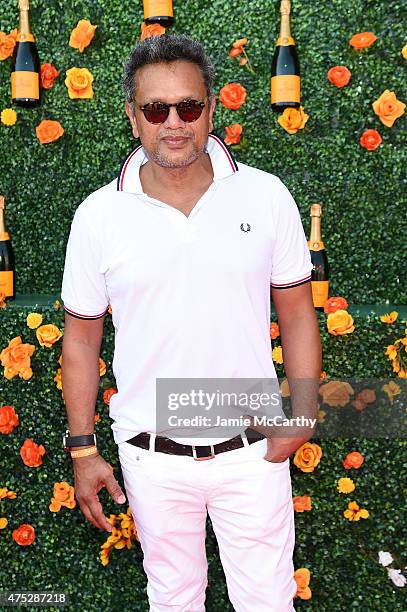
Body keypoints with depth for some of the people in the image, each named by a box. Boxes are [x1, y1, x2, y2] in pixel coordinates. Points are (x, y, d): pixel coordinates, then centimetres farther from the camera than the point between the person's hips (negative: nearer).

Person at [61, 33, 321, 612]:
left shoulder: (267, 196, -6)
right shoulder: (99, 215, -7)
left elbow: (297, 312, 1)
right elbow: (81, 337, 1)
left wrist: (303, 411, -9)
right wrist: (82, 449, 1)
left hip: (253, 450, 0)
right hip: (152, 456, 1)